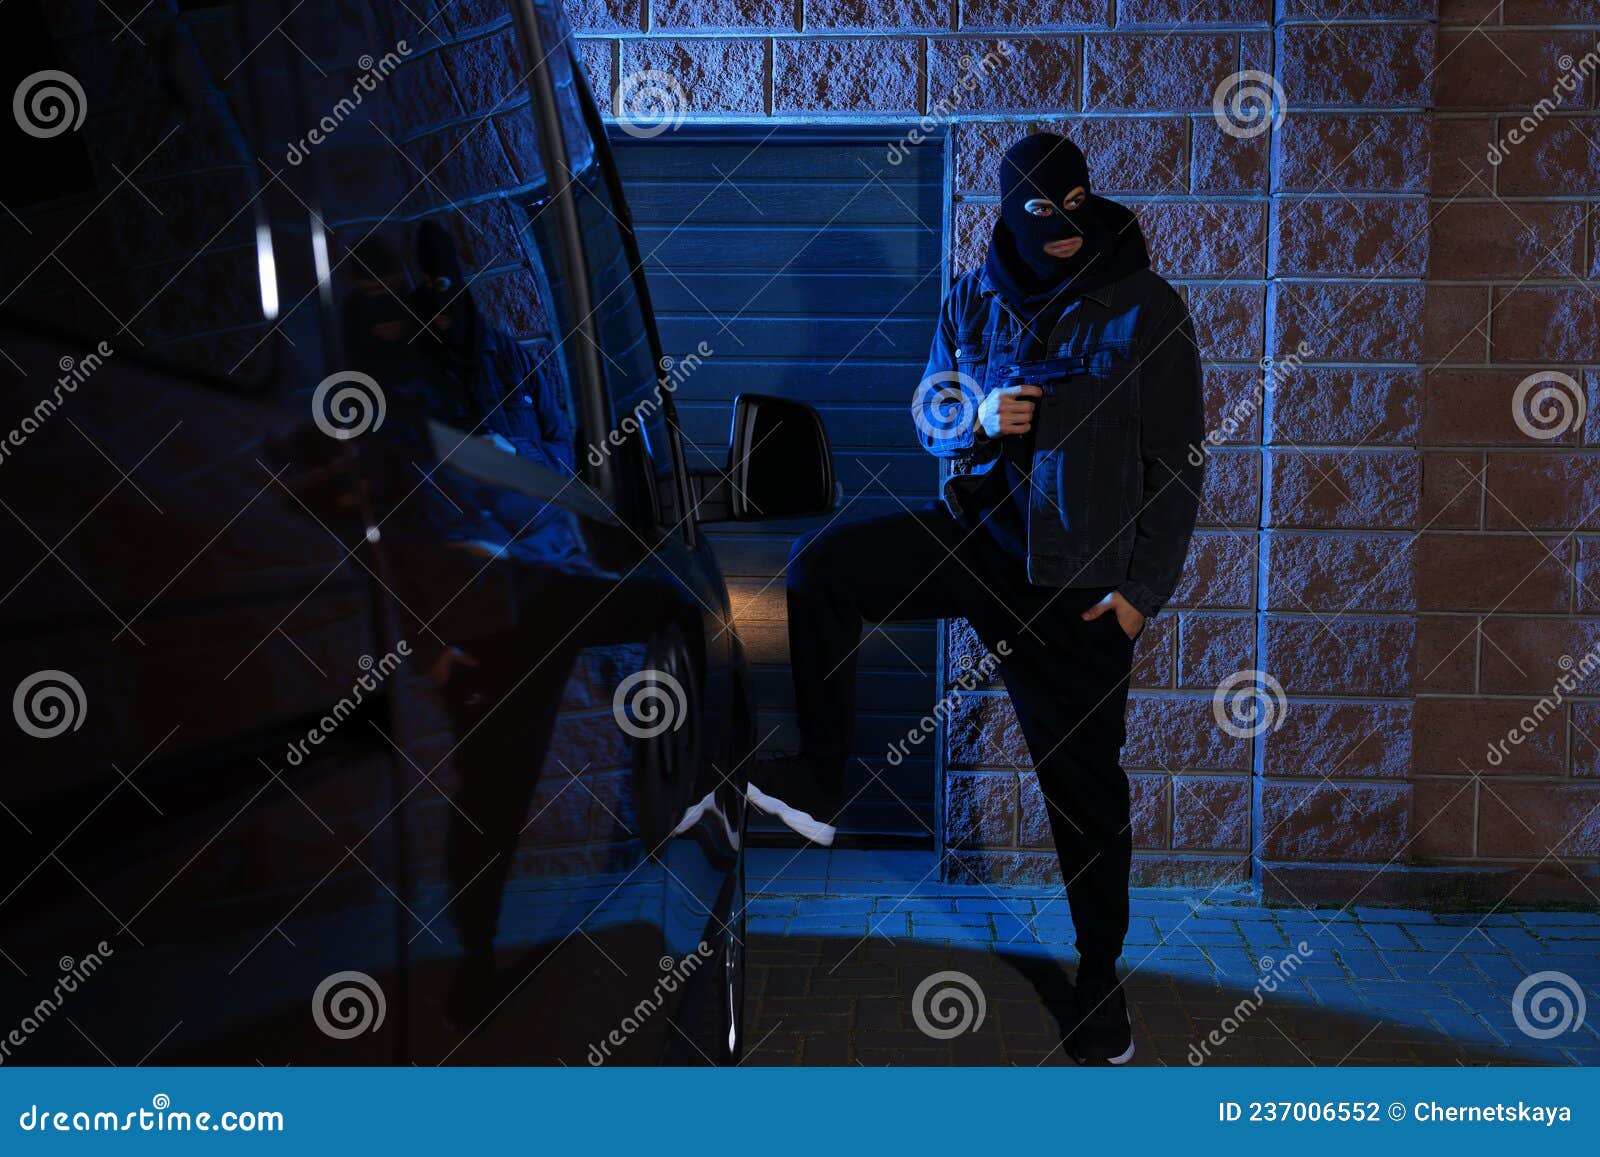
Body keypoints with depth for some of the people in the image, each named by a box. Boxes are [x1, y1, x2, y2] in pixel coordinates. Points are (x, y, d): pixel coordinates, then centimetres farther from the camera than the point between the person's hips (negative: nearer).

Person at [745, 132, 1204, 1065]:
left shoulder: (1147, 310, -5)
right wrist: (977, 418, -10)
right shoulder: (974, 302, 6)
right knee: (821, 565, -19)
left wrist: (1144, 588, -11)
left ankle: (1102, 970, 24)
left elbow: (1179, 463, -4)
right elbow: (930, 412, 15)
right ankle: (819, 785, -8)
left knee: (1085, 782, 4)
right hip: (974, 531, 4)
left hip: (1078, 581, -3)